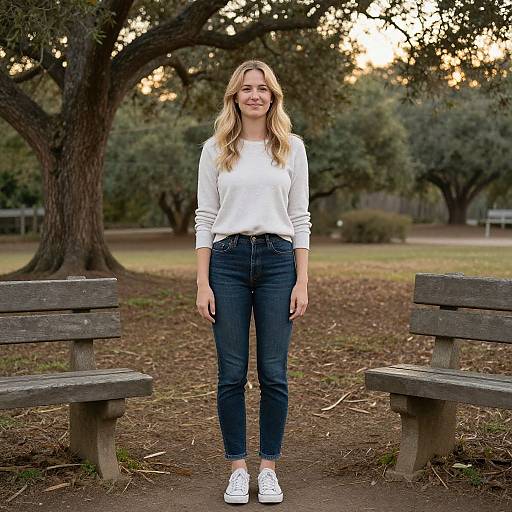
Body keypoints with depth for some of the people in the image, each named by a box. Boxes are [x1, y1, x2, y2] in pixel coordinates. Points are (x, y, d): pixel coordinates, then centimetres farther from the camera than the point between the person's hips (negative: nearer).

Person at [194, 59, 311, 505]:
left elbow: (300, 218, 5)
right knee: (232, 374, 4)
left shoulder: (292, 148, 6)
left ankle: (269, 468, 17)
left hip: (278, 261, 0)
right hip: (228, 261, 0)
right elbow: (205, 218, 4)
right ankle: (238, 468, 17)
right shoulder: (215, 150, 5)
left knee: (274, 374, 3)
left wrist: (302, 282, -2)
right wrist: (203, 284, -3)